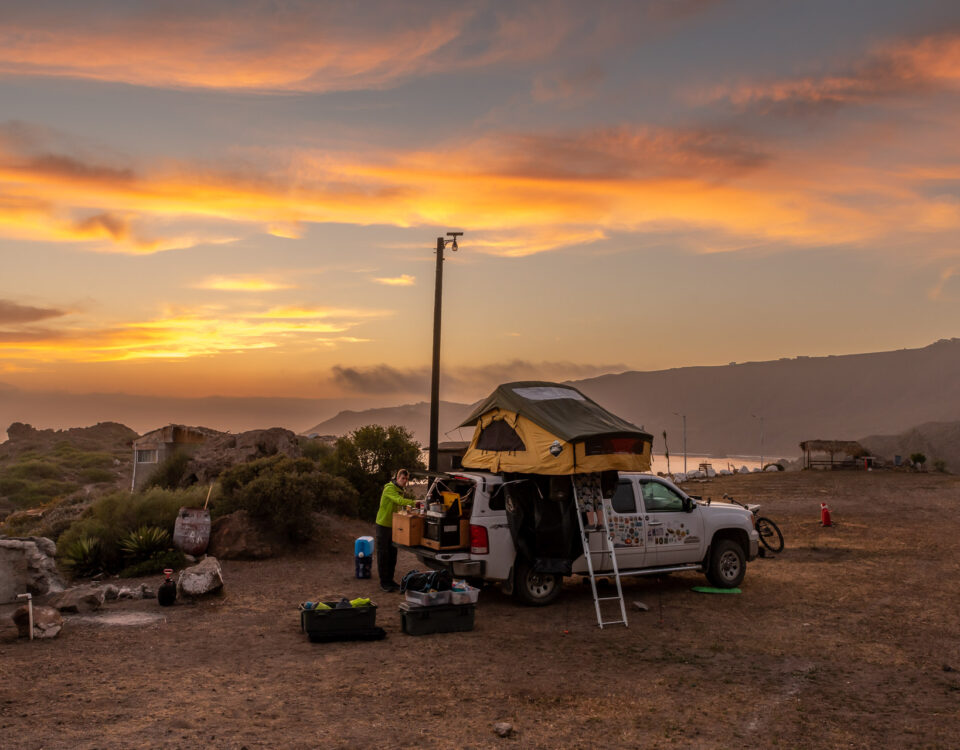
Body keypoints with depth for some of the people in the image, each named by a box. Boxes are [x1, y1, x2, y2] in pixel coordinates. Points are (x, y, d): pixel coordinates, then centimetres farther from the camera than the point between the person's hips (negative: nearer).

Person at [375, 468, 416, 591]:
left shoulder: (400, 490, 12)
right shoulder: (389, 488, -18)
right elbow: (399, 500, -35)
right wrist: (413, 502, -46)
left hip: (393, 525, 9)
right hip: (383, 524, -9)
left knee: (392, 554, 12)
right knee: (383, 553, -1)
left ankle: (390, 579, 21)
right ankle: (383, 581, 6)